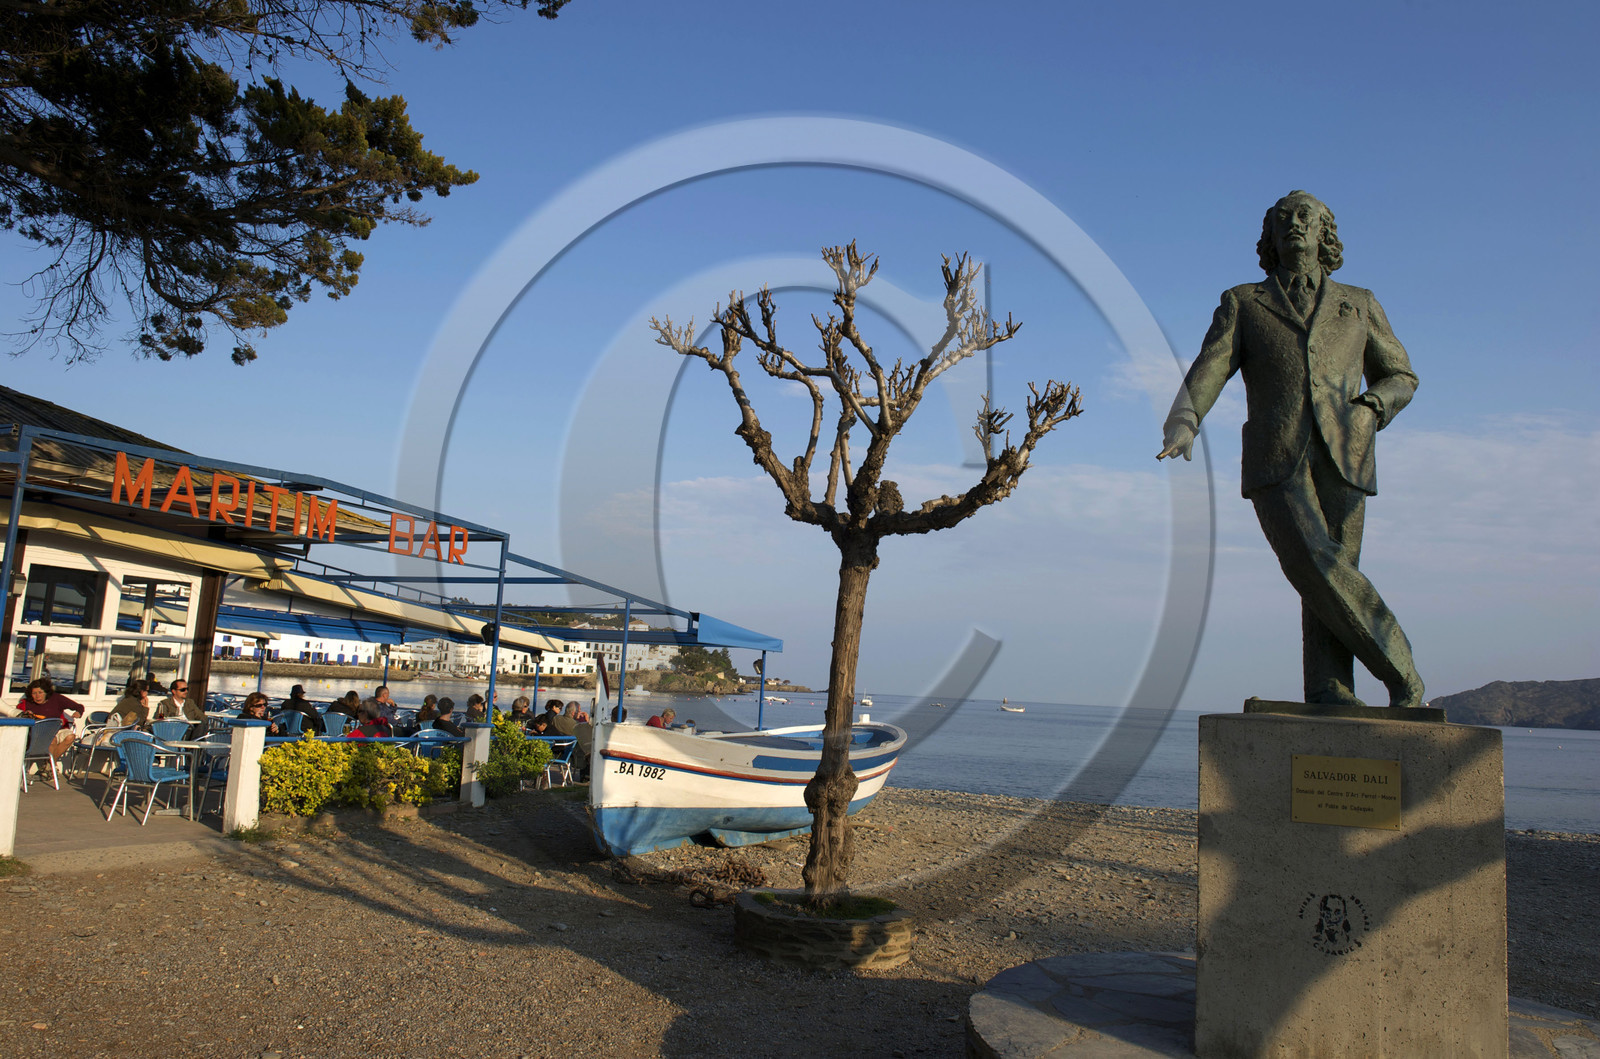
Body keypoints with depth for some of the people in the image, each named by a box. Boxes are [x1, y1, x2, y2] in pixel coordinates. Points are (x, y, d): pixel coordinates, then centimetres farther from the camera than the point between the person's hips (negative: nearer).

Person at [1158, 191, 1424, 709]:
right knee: (1315, 567, -19)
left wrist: (1370, 409, 1)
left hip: (1342, 457, 2)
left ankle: (1329, 696, -6)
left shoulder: (1358, 305, 22)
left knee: (1329, 578, -9)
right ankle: (1397, 663, -4)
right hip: (1277, 461, -2)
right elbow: (1208, 371, 1)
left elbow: (1400, 378, 25)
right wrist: (1183, 423, -20)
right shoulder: (1242, 304, 17)